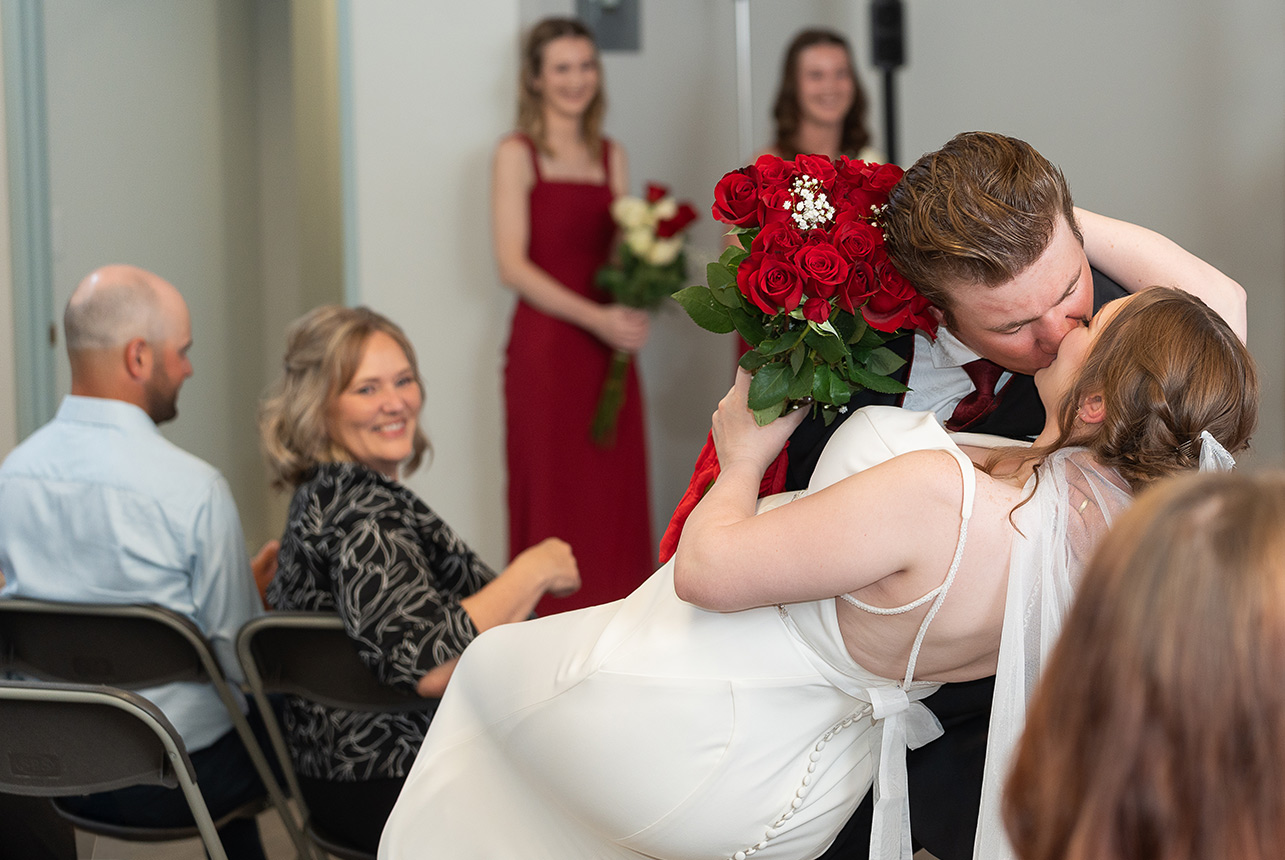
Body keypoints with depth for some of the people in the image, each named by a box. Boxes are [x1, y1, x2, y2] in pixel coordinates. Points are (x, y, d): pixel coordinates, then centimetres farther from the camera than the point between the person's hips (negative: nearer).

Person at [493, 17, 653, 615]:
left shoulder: (613, 157, 15)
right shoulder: (518, 154, 0)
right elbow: (513, 265, -8)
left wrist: (635, 302, -7)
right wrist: (596, 318, -17)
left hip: (608, 351, 5)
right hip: (545, 348, -5)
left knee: (615, 492, 3)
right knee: (550, 498, -4)